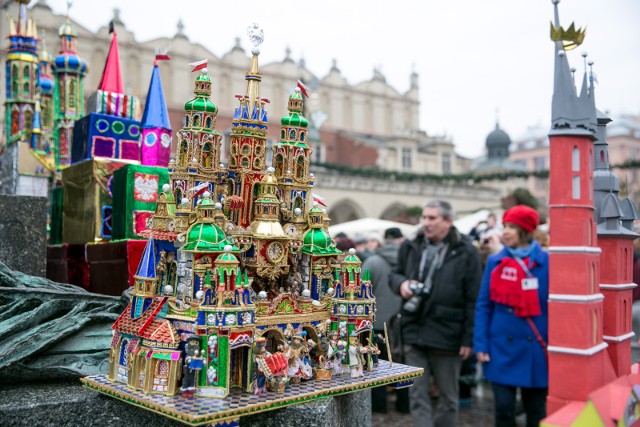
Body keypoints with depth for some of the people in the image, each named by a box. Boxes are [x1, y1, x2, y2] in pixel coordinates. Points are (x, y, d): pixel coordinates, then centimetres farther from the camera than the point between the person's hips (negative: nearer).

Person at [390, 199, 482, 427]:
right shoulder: (411, 247, 5)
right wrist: (401, 283, -6)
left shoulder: (465, 252, -8)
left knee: (448, 396, 13)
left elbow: (473, 299, -7)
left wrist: (468, 339, -9)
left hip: (447, 336, -3)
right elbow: (395, 274, 19)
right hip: (414, 332, 4)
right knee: (417, 394, 5)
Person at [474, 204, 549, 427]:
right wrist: (481, 345, -3)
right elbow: (483, 306, 3)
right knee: (503, 407, 3)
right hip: (502, 348, 1)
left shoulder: (546, 262, -3)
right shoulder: (495, 262, 2)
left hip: (535, 349, -1)